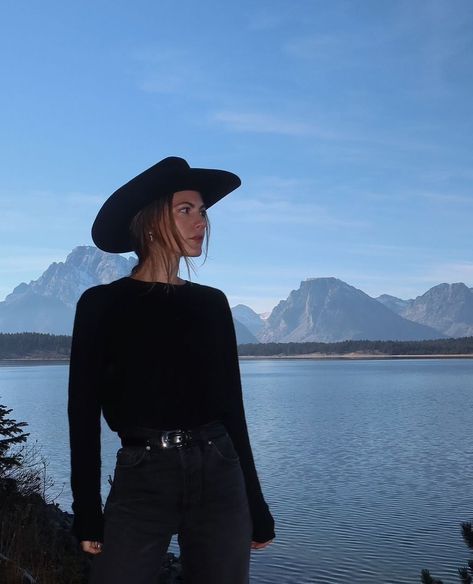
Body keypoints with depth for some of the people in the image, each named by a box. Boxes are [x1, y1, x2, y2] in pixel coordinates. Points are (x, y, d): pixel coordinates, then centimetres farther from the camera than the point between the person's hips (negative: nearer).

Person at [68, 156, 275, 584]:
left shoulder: (212, 303, 9)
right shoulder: (102, 304, -1)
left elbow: (231, 404, 10)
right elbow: (84, 411, -1)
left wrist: (255, 504, 11)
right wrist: (87, 513, -4)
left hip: (220, 478, 3)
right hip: (141, 481, -3)